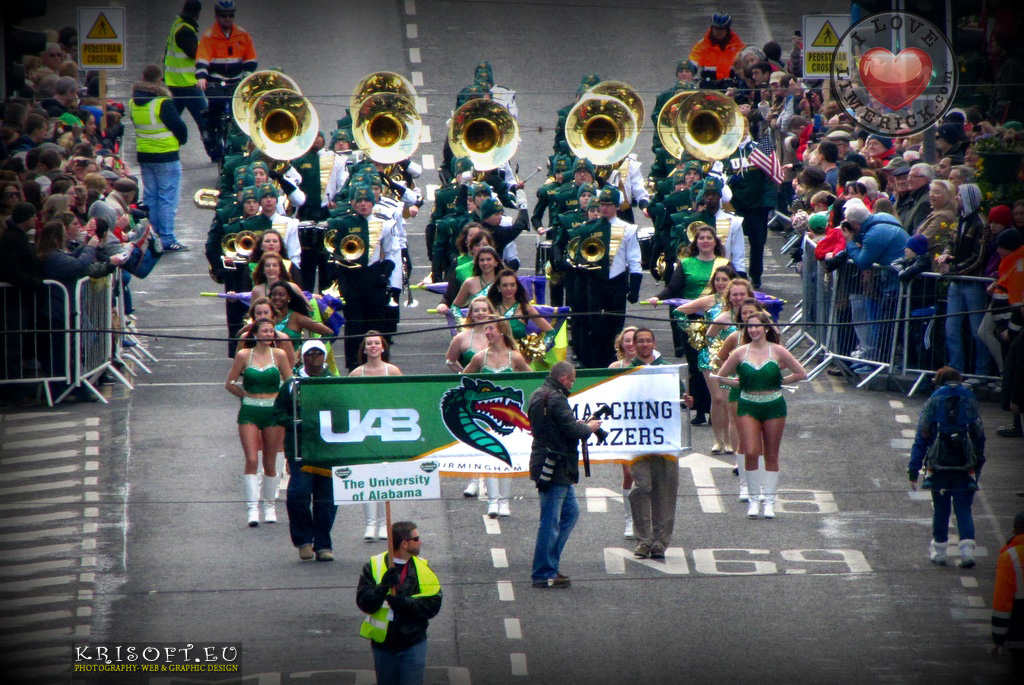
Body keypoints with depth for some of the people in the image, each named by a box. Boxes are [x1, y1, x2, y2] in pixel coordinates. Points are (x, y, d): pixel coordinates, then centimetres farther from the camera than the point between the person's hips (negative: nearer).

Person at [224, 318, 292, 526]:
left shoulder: (279, 355, 3)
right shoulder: (244, 355, 1)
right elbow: (230, 384, 8)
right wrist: (248, 396, 3)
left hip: (273, 413, 1)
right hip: (249, 413, -1)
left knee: (270, 463, 5)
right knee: (251, 460, -11)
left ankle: (269, 507, 19)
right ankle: (252, 507, -13)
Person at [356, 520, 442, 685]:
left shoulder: (423, 568, 1)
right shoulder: (374, 566, -3)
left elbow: (432, 605, -7)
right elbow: (364, 603, -11)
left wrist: (404, 602, -22)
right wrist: (383, 587, -28)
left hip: (413, 645, 0)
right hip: (382, 642, 0)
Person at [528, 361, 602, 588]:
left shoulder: (538, 395, 14)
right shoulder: (555, 399, -18)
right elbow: (571, 429, -20)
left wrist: (579, 425, 11)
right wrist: (588, 428, -1)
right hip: (555, 467, -11)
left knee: (571, 511, 19)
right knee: (550, 521, -5)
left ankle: (549, 567, 21)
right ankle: (544, 575, 0)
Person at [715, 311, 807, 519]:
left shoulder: (777, 351, -1)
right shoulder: (740, 352, 2)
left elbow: (801, 373, 4)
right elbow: (721, 377, 10)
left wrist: (780, 381, 1)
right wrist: (740, 384, 4)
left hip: (774, 406, 0)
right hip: (748, 406, 0)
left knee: (771, 456, 5)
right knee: (751, 452, -11)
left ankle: (769, 502, 11)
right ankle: (754, 500, -1)